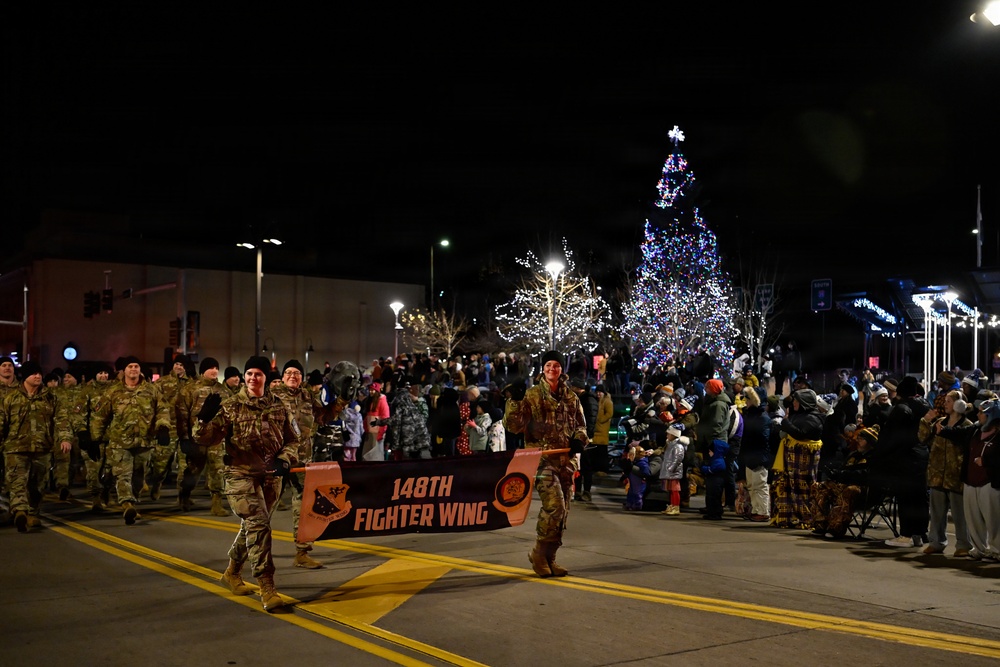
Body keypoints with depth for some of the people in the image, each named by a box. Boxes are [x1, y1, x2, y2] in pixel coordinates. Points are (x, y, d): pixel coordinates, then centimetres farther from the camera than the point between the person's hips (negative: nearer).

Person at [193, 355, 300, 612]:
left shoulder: (279, 407, 5)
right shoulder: (230, 407, -3)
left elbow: (292, 439, 13)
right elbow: (205, 439, -7)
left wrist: (285, 460, -5)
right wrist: (204, 419, -26)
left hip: (271, 477, 4)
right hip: (241, 475, -4)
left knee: (253, 527, 17)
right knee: (258, 525, -16)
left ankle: (232, 572, 40)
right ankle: (266, 587, -12)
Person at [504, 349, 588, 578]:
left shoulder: (571, 398, 13)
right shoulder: (531, 395, -1)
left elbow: (581, 424, 22)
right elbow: (513, 425, -7)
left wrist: (579, 439, 1)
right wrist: (514, 401, -22)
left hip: (566, 460, 5)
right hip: (542, 458, -5)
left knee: (562, 512, 7)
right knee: (554, 505, -20)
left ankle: (549, 557, 19)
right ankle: (539, 553, -4)